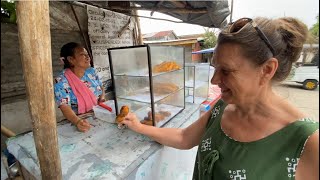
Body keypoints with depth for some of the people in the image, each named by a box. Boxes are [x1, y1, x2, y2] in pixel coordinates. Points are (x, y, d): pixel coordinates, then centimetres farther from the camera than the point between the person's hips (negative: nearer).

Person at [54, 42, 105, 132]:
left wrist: (102, 99, -4)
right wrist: (77, 121, -35)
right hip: (82, 122, -2)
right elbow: (65, 108, -18)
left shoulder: (91, 71, 4)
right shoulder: (61, 81, -11)